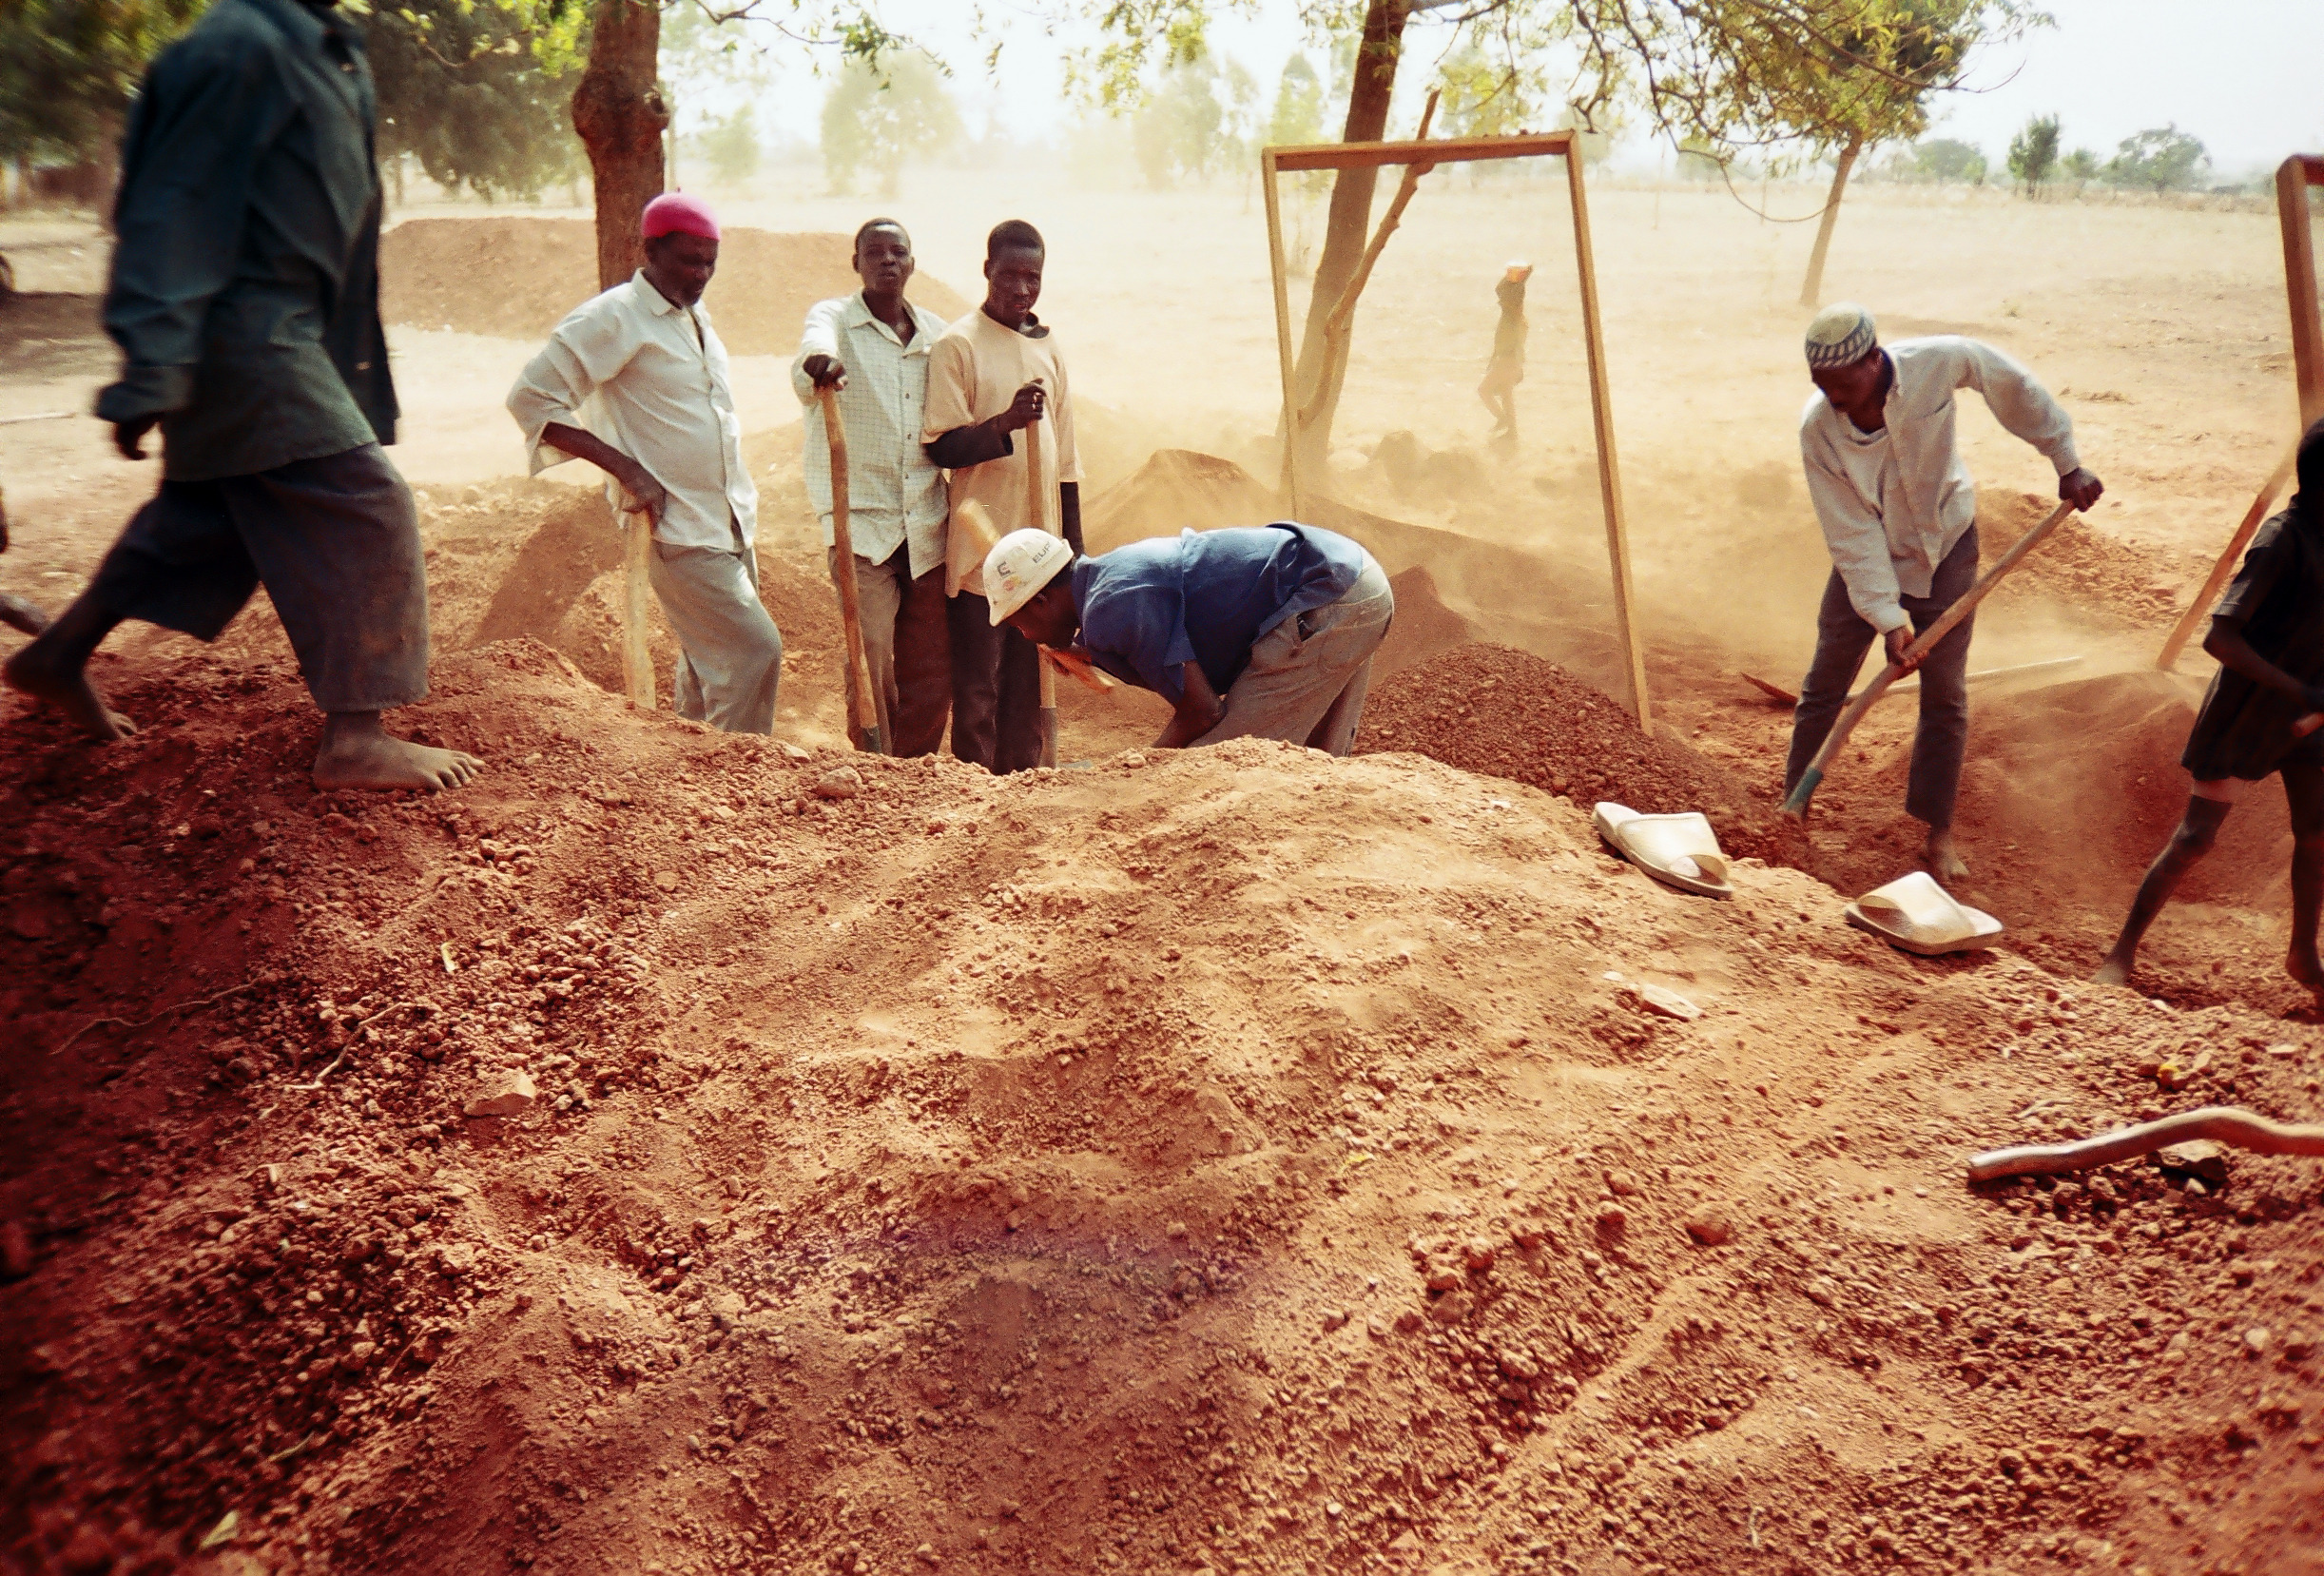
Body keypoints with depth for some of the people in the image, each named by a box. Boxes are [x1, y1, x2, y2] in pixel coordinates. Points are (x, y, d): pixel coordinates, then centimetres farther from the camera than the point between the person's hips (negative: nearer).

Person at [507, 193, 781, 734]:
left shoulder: (697, 317, 15)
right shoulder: (614, 317, -10)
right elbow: (531, 397, -13)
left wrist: (743, 503, 15)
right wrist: (627, 469, -18)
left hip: (731, 524, 8)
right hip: (678, 530, -8)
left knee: (707, 661, 13)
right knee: (755, 650, -14)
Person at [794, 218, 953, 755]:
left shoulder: (936, 334, 14)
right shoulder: (833, 317, 3)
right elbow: (815, 347, -23)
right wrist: (818, 365, -45)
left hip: (928, 523, 4)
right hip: (860, 518, -4)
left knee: (932, 665, 4)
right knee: (871, 655, -12)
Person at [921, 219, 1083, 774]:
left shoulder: (1047, 345, 13)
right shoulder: (958, 345, -5)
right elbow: (942, 447, -11)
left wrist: (1074, 549, 16)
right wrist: (1006, 423, -27)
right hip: (982, 551, -5)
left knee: (1030, 682, 10)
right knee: (978, 689, -1)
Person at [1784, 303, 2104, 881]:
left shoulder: (1938, 361, -26)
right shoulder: (1817, 428, -25)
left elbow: (2012, 384, -6)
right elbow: (1853, 535, -23)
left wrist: (2066, 463, -1)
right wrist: (1888, 617, -27)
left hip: (1944, 549, 0)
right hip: (1867, 557, 0)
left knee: (1945, 694, 4)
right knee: (1825, 684, 4)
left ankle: (1939, 831, 15)